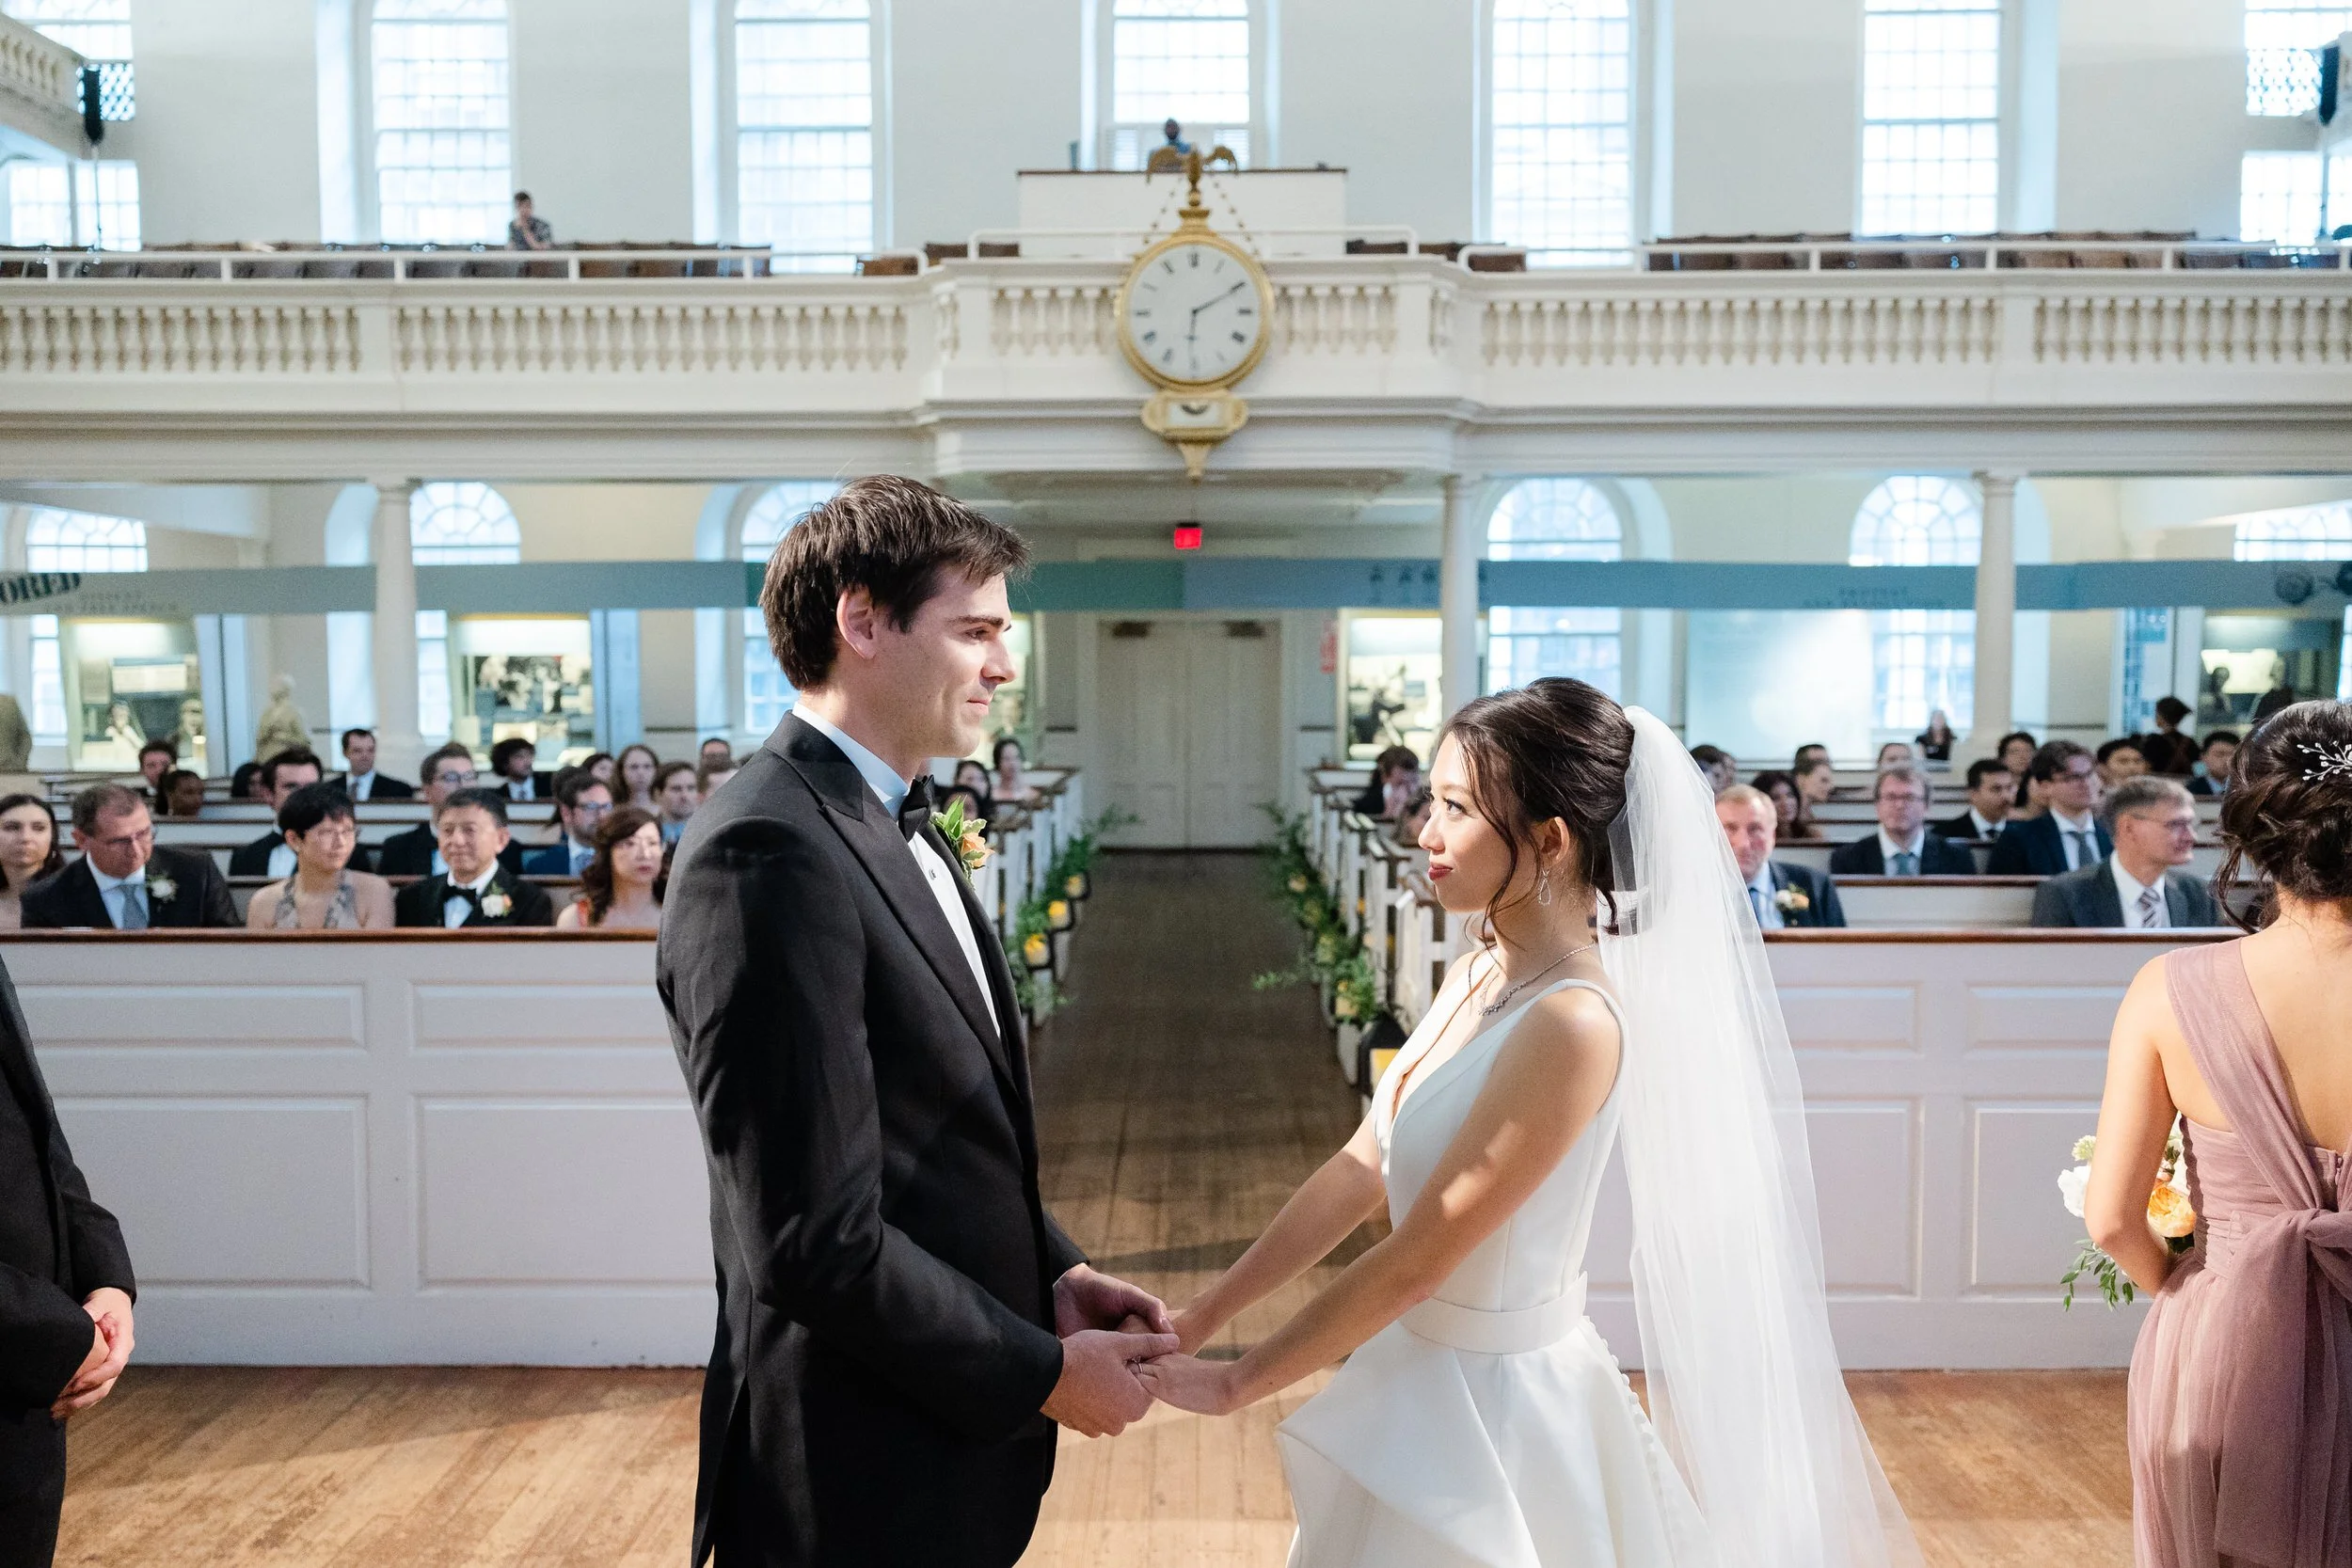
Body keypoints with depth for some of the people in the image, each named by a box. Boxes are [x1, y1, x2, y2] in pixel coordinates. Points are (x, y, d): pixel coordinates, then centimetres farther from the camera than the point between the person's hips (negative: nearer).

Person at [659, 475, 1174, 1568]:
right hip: (863, 1477, -8)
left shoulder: (895, 827, 7)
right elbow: (818, 1242, -25)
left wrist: (1051, 1274, 1)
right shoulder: (769, 853, -23)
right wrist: (1042, 1374, -15)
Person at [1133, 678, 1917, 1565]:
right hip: (1425, 1376, 7)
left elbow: (1416, 1260, -22)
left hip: (1491, 1403, -7)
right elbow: (1358, 1172, 2)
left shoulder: (1571, 1024, -25)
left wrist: (1237, 1382, -13)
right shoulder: (1479, 978, 0)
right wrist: (1200, 1319, 1)